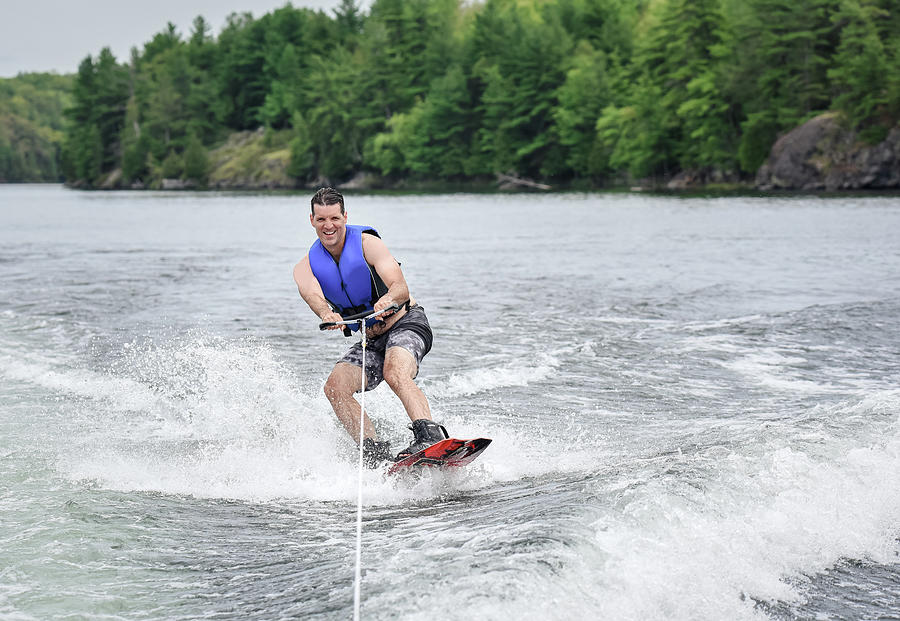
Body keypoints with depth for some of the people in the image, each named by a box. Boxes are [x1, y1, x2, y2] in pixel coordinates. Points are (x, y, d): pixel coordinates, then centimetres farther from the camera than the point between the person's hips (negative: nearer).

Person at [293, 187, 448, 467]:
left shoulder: (367, 243, -12)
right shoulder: (305, 267, 0)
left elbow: (401, 288, -24)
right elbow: (312, 294, -24)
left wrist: (389, 300, -49)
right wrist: (327, 315, -49)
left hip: (406, 323, -5)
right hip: (370, 339, 6)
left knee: (395, 374, -35)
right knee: (335, 386, -19)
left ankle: (430, 436, -52)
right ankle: (374, 451, -22)